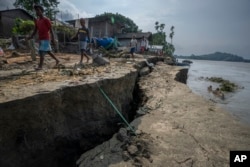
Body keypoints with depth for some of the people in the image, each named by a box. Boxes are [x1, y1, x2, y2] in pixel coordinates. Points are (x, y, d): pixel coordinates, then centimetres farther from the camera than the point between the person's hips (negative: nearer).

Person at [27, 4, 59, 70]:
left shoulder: (46, 20, -8)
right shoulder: (37, 20, 14)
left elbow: (51, 30, -10)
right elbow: (35, 30, 16)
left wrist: (53, 39, -16)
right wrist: (31, 36, 2)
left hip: (45, 39, -8)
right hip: (40, 39, 8)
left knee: (41, 52, -12)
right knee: (48, 51, 14)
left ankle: (40, 66, -9)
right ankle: (57, 60, 28)